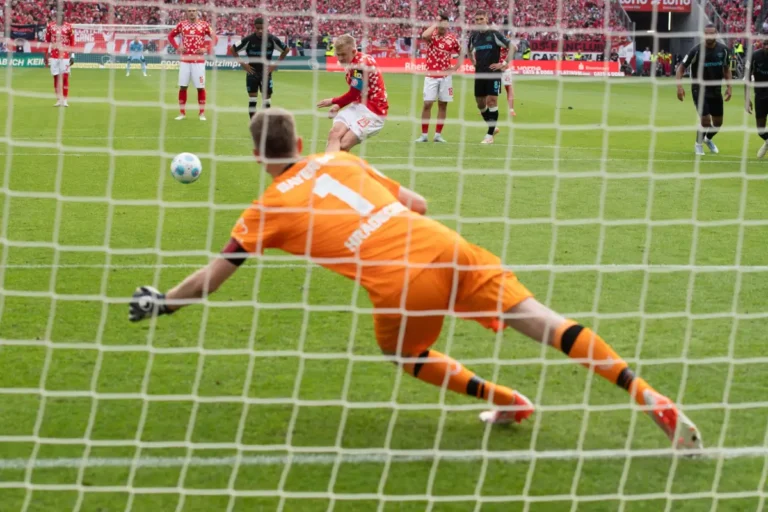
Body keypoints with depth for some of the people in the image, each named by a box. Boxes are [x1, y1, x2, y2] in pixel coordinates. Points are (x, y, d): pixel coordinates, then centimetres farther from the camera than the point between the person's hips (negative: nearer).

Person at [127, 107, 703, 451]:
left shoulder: (268, 210, 14)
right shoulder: (342, 161, 24)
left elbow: (213, 277, 19)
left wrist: (160, 302, 34)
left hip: (402, 281, -4)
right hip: (445, 245, 4)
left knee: (403, 354, 28)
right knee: (542, 320, -1)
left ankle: (508, 401, 22)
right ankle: (650, 397, -10)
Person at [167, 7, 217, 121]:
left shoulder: (203, 25, -1)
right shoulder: (182, 25, 4)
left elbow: (214, 38, 4)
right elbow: (170, 36, 16)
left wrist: (207, 49, -9)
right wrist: (177, 48, 2)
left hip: (199, 61, -2)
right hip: (185, 60, 2)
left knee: (200, 87, -1)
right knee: (182, 86, 2)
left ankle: (202, 113, 9)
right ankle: (182, 113, 12)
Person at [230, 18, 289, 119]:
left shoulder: (272, 39, -10)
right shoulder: (248, 40, -13)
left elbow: (286, 50, 5)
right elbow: (233, 50, -1)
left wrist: (275, 64, 0)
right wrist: (243, 64, -6)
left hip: (266, 72, 1)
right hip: (252, 72, -1)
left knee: (267, 98, -1)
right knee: (252, 99, 0)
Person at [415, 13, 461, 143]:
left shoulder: (452, 39, 2)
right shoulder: (432, 35, -4)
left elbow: (461, 53, 16)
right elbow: (424, 35, -29)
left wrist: (456, 67, 2)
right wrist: (435, 23, -19)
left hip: (445, 76, 2)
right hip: (431, 75, -2)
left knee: (443, 105, 5)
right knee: (427, 104, -6)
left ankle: (438, 134, 12)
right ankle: (424, 135, 1)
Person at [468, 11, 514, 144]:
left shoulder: (494, 34, -8)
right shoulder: (474, 36, 8)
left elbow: (511, 47, -8)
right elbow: (470, 50, 30)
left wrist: (505, 64, -11)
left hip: (493, 72, -6)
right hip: (479, 73, 6)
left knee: (492, 101, -9)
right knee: (480, 103, 7)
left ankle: (490, 135, -3)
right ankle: (493, 127, 28)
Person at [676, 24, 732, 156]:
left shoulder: (723, 50, -5)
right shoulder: (696, 51, -17)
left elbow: (726, 69, 9)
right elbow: (681, 68, -12)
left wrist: (729, 87, -1)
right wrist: (679, 86, -25)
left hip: (716, 90, 4)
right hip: (699, 90, -4)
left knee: (718, 122, 11)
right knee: (706, 120, -14)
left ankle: (708, 139, 44)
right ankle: (698, 144, 14)